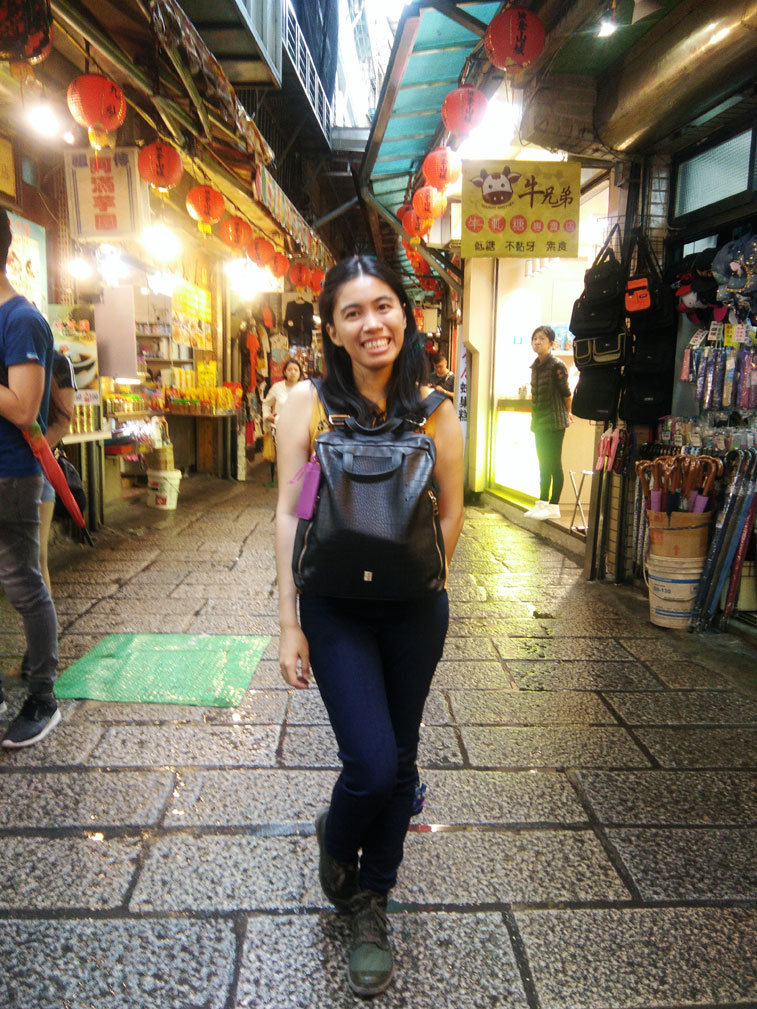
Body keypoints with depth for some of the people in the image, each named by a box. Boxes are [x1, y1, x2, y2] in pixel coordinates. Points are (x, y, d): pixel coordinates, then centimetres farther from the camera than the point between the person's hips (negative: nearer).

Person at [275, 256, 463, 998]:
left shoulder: (434, 410, -4)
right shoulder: (308, 403, -7)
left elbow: (451, 512, 3)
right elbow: (288, 514, -6)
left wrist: (414, 580, -4)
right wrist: (289, 623, -7)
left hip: (414, 609, 2)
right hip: (335, 607, -2)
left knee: (397, 763, 14)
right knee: (372, 763, -8)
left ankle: (369, 904, 40)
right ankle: (334, 842, 31)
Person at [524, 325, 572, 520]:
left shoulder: (556, 366, -12)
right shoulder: (535, 366, 10)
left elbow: (566, 394, -7)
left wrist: (567, 414, 6)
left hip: (554, 421, -8)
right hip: (539, 421, 8)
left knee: (554, 464, -4)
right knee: (543, 464, 13)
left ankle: (554, 507, 1)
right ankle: (542, 503, 21)